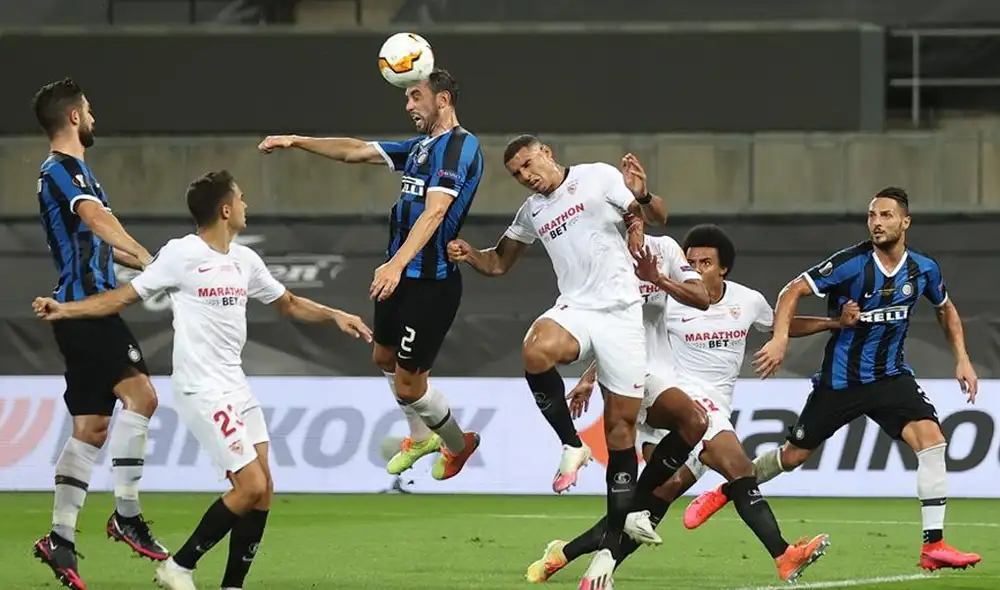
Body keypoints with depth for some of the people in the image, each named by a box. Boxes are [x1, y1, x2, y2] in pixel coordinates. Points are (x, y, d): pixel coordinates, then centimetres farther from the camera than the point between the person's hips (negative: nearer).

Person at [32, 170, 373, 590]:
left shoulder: (245, 260, 11)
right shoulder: (181, 255, -10)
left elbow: (288, 303, 26)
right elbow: (124, 297, -6)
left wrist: (334, 316, 14)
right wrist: (63, 310, -14)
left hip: (236, 387, 8)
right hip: (202, 391, -8)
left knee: (262, 490, 1)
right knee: (251, 486, -13)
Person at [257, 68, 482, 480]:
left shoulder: (459, 145, -16)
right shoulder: (419, 147, 13)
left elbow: (434, 212, -27)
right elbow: (355, 151, 20)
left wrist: (397, 264, -35)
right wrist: (295, 141, 14)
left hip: (430, 282, -10)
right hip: (400, 276, 10)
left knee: (408, 384, -3)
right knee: (384, 357, 25)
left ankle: (458, 444, 23)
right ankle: (421, 437, 46)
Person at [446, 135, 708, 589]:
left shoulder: (598, 178, 1)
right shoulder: (532, 212, 16)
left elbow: (657, 219, -2)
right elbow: (499, 262, 28)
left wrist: (641, 196, -24)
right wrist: (469, 256, 7)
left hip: (621, 316, -3)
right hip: (575, 310, 3)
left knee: (621, 428, -2)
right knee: (537, 351, -34)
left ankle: (610, 547, 3)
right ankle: (571, 445, -14)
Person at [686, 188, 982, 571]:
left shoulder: (923, 270, -4)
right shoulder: (851, 263, -18)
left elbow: (946, 309, 17)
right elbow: (794, 291, -15)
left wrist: (962, 359, 9)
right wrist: (780, 339, -29)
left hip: (891, 377, 2)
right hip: (840, 379, -2)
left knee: (931, 438, -21)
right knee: (794, 455, 8)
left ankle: (933, 546, -18)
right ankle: (724, 492, 35)